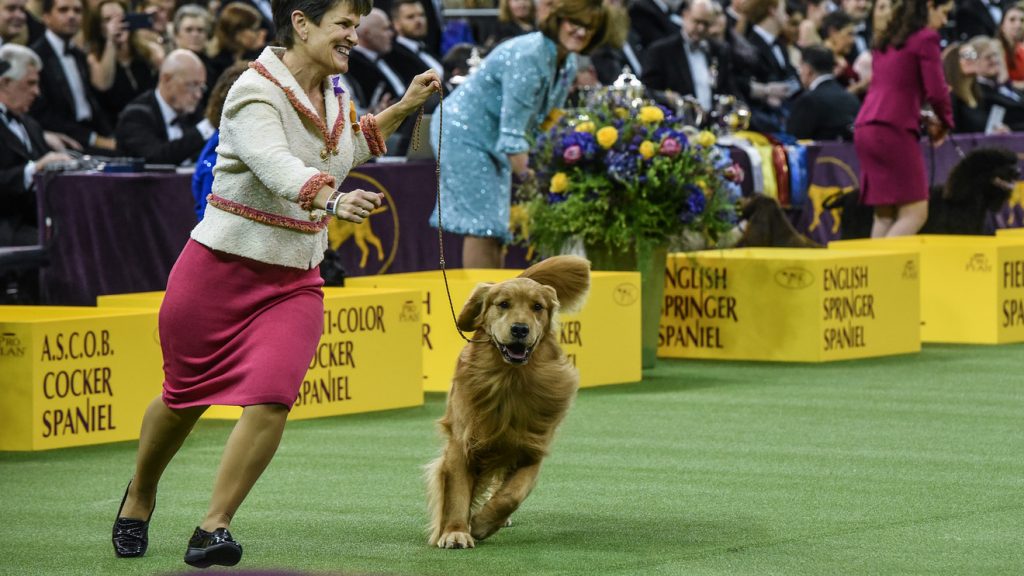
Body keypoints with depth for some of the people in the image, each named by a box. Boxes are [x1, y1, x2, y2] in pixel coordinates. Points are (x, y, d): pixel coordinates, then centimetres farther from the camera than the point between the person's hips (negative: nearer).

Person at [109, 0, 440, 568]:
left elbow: (349, 144, 28)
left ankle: (213, 528, -8)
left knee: (271, 398, -17)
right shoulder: (255, 94, -20)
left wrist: (404, 107, 16)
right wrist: (333, 199, -56)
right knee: (185, 397, 12)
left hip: (294, 281, 5)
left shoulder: (332, 91, 4)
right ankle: (138, 499, 40)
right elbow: (278, 168, -39)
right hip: (219, 270, -5)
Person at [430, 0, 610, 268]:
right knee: (483, 225, -14)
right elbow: (513, 130, -29)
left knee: (497, 228, 8)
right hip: (463, 132, -9)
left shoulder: (568, 64, 1)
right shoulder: (527, 57, -28)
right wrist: (528, 176, -27)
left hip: (493, 140, 9)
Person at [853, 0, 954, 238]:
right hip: (895, 129, -8)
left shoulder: (886, 40, 21)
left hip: (865, 128, 8)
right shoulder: (926, 38, -4)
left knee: (884, 216, 8)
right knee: (915, 214, -7)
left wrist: (922, 118, 18)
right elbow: (936, 91, -8)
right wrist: (944, 123, 10)